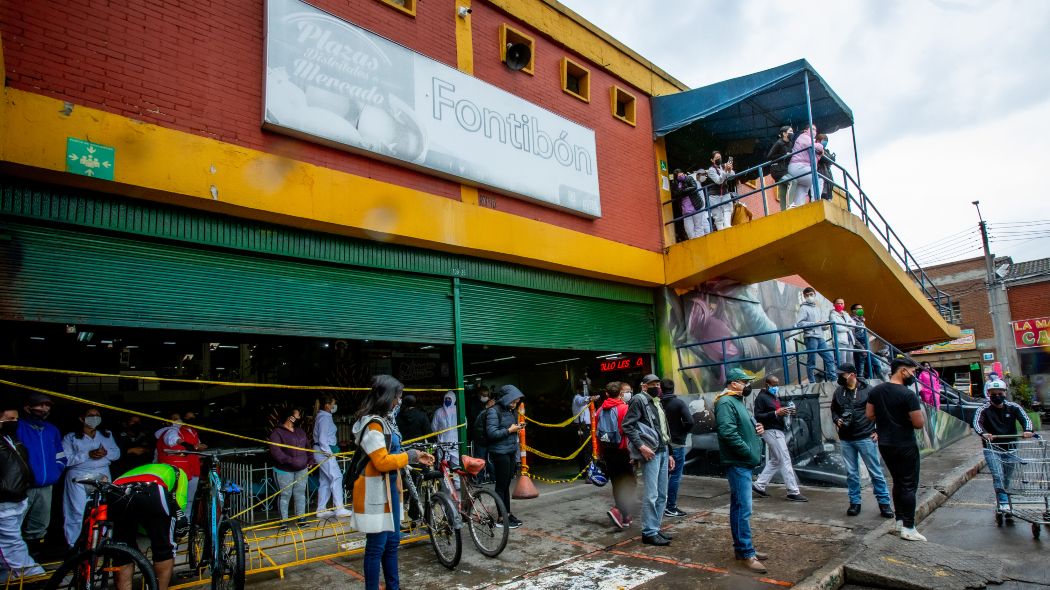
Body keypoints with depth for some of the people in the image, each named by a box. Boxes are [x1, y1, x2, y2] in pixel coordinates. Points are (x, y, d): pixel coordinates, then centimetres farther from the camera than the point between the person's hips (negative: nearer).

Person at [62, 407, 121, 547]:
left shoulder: (107, 435, 18)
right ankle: (73, 546, 5)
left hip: (102, 476, 3)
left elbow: (117, 453, 11)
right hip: (78, 478, -3)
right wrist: (88, 455, -17)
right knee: (77, 513, -7)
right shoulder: (70, 437, 6)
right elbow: (66, 460, -6)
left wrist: (106, 453, -10)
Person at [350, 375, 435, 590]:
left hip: (389, 489, 10)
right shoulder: (372, 424, -19)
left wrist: (416, 456, 6)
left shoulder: (386, 420, 11)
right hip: (375, 492, -10)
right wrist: (411, 456, -12)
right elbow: (382, 461, -23)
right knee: (376, 546, -1)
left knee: (392, 541, 17)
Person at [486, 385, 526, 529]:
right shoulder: (494, 412, -13)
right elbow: (491, 433, -19)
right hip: (500, 453, -8)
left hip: (511, 452, 8)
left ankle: (508, 513, 24)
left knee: (507, 484, 15)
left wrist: (518, 427, 2)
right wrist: (509, 430, -16)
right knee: (501, 485, 0)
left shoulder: (511, 411, 12)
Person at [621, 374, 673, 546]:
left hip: (662, 451, 9)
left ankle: (656, 528, 22)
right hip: (650, 452, -9)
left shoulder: (657, 403, 21)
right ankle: (649, 532, 0)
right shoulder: (638, 400, -6)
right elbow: (627, 425, -13)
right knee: (651, 495, -8)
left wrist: (668, 453, 20)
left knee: (662, 495, 13)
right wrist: (641, 446, -20)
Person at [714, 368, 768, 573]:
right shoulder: (726, 403, -14)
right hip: (738, 463, -10)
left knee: (738, 507, 15)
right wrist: (748, 451, -18)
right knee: (744, 509, -8)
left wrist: (757, 429, 7)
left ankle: (741, 547, 23)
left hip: (744, 463, 10)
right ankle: (747, 554, -3)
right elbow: (728, 432, -25)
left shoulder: (737, 401, 18)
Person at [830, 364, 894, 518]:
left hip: (866, 438, -4)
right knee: (851, 473, 10)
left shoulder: (868, 390, -6)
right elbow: (834, 411, 18)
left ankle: (884, 502, 15)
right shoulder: (838, 392, 5)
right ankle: (855, 502, 19)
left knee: (875, 472, 3)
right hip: (845, 440, 4)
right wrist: (837, 420, -1)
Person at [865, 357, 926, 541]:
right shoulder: (908, 395, -19)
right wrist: (916, 415, 2)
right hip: (905, 446, -6)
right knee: (909, 486, 1)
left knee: (897, 482, 19)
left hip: (884, 444, 7)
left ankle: (900, 520, 26)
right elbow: (919, 423, -18)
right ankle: (908, 528, 4)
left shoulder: (876, 390, 2)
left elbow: (869, 415, 7)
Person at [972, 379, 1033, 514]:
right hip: (992, 448, -3)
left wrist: (1027, 430, -34)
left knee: (1008, 477, 12)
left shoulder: (1013, 408, 1)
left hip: (1010, 447, 3)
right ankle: (1003, 503, -16)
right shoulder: (983, 410, -7)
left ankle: (1002, 499, 30)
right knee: (998, 476, -16)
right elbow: (976, 423, -22)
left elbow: (1025, 418, -11)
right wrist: (983, 433, -43)